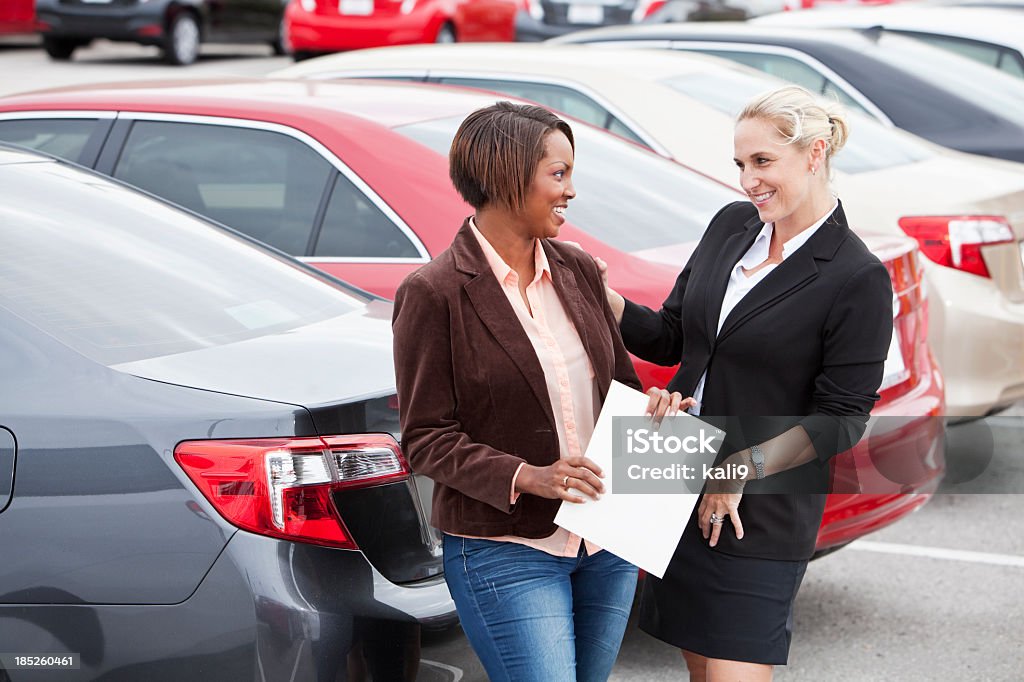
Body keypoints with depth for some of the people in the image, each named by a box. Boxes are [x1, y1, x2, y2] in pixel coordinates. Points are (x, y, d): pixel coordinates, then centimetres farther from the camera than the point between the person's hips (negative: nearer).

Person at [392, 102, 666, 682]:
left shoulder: (578, 271, 8)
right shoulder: (435, 293, -10)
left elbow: (620, 380, 17)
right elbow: (426, 437, -10)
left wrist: (652, 406, -6)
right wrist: (525, 476, -23)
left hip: (607, 546, 6)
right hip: (507, 555, -6)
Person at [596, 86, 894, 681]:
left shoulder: (858, 279, -13)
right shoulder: (731, 226, 6)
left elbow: (842, 420, -12)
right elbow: (668, 338, 10)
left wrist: (742, 468, -18)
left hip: (761, 513, -6)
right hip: (681, 487, 6)